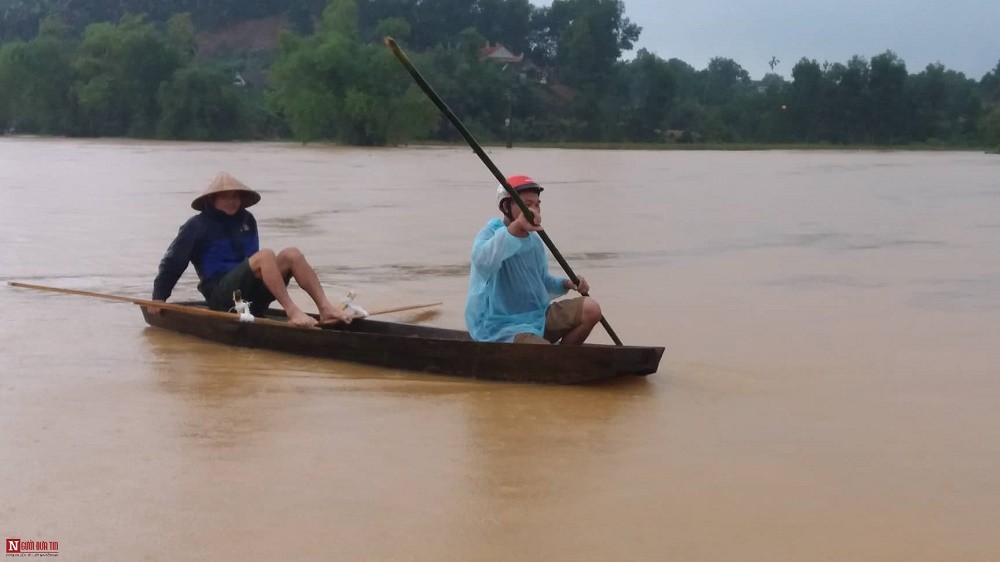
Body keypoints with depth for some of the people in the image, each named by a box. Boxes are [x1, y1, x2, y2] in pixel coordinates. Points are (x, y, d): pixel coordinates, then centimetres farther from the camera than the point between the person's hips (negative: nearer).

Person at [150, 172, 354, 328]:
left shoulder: (247, 221, 17)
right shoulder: (197, 226, 0)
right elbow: (172, 262, 1)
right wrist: (158, 298, 0)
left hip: (251, 295, 6)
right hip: (221, 295, -6)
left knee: (291, 254, -15)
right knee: (265, 255, -29)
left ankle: (325, 308, -28)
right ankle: (292, 312, -40)